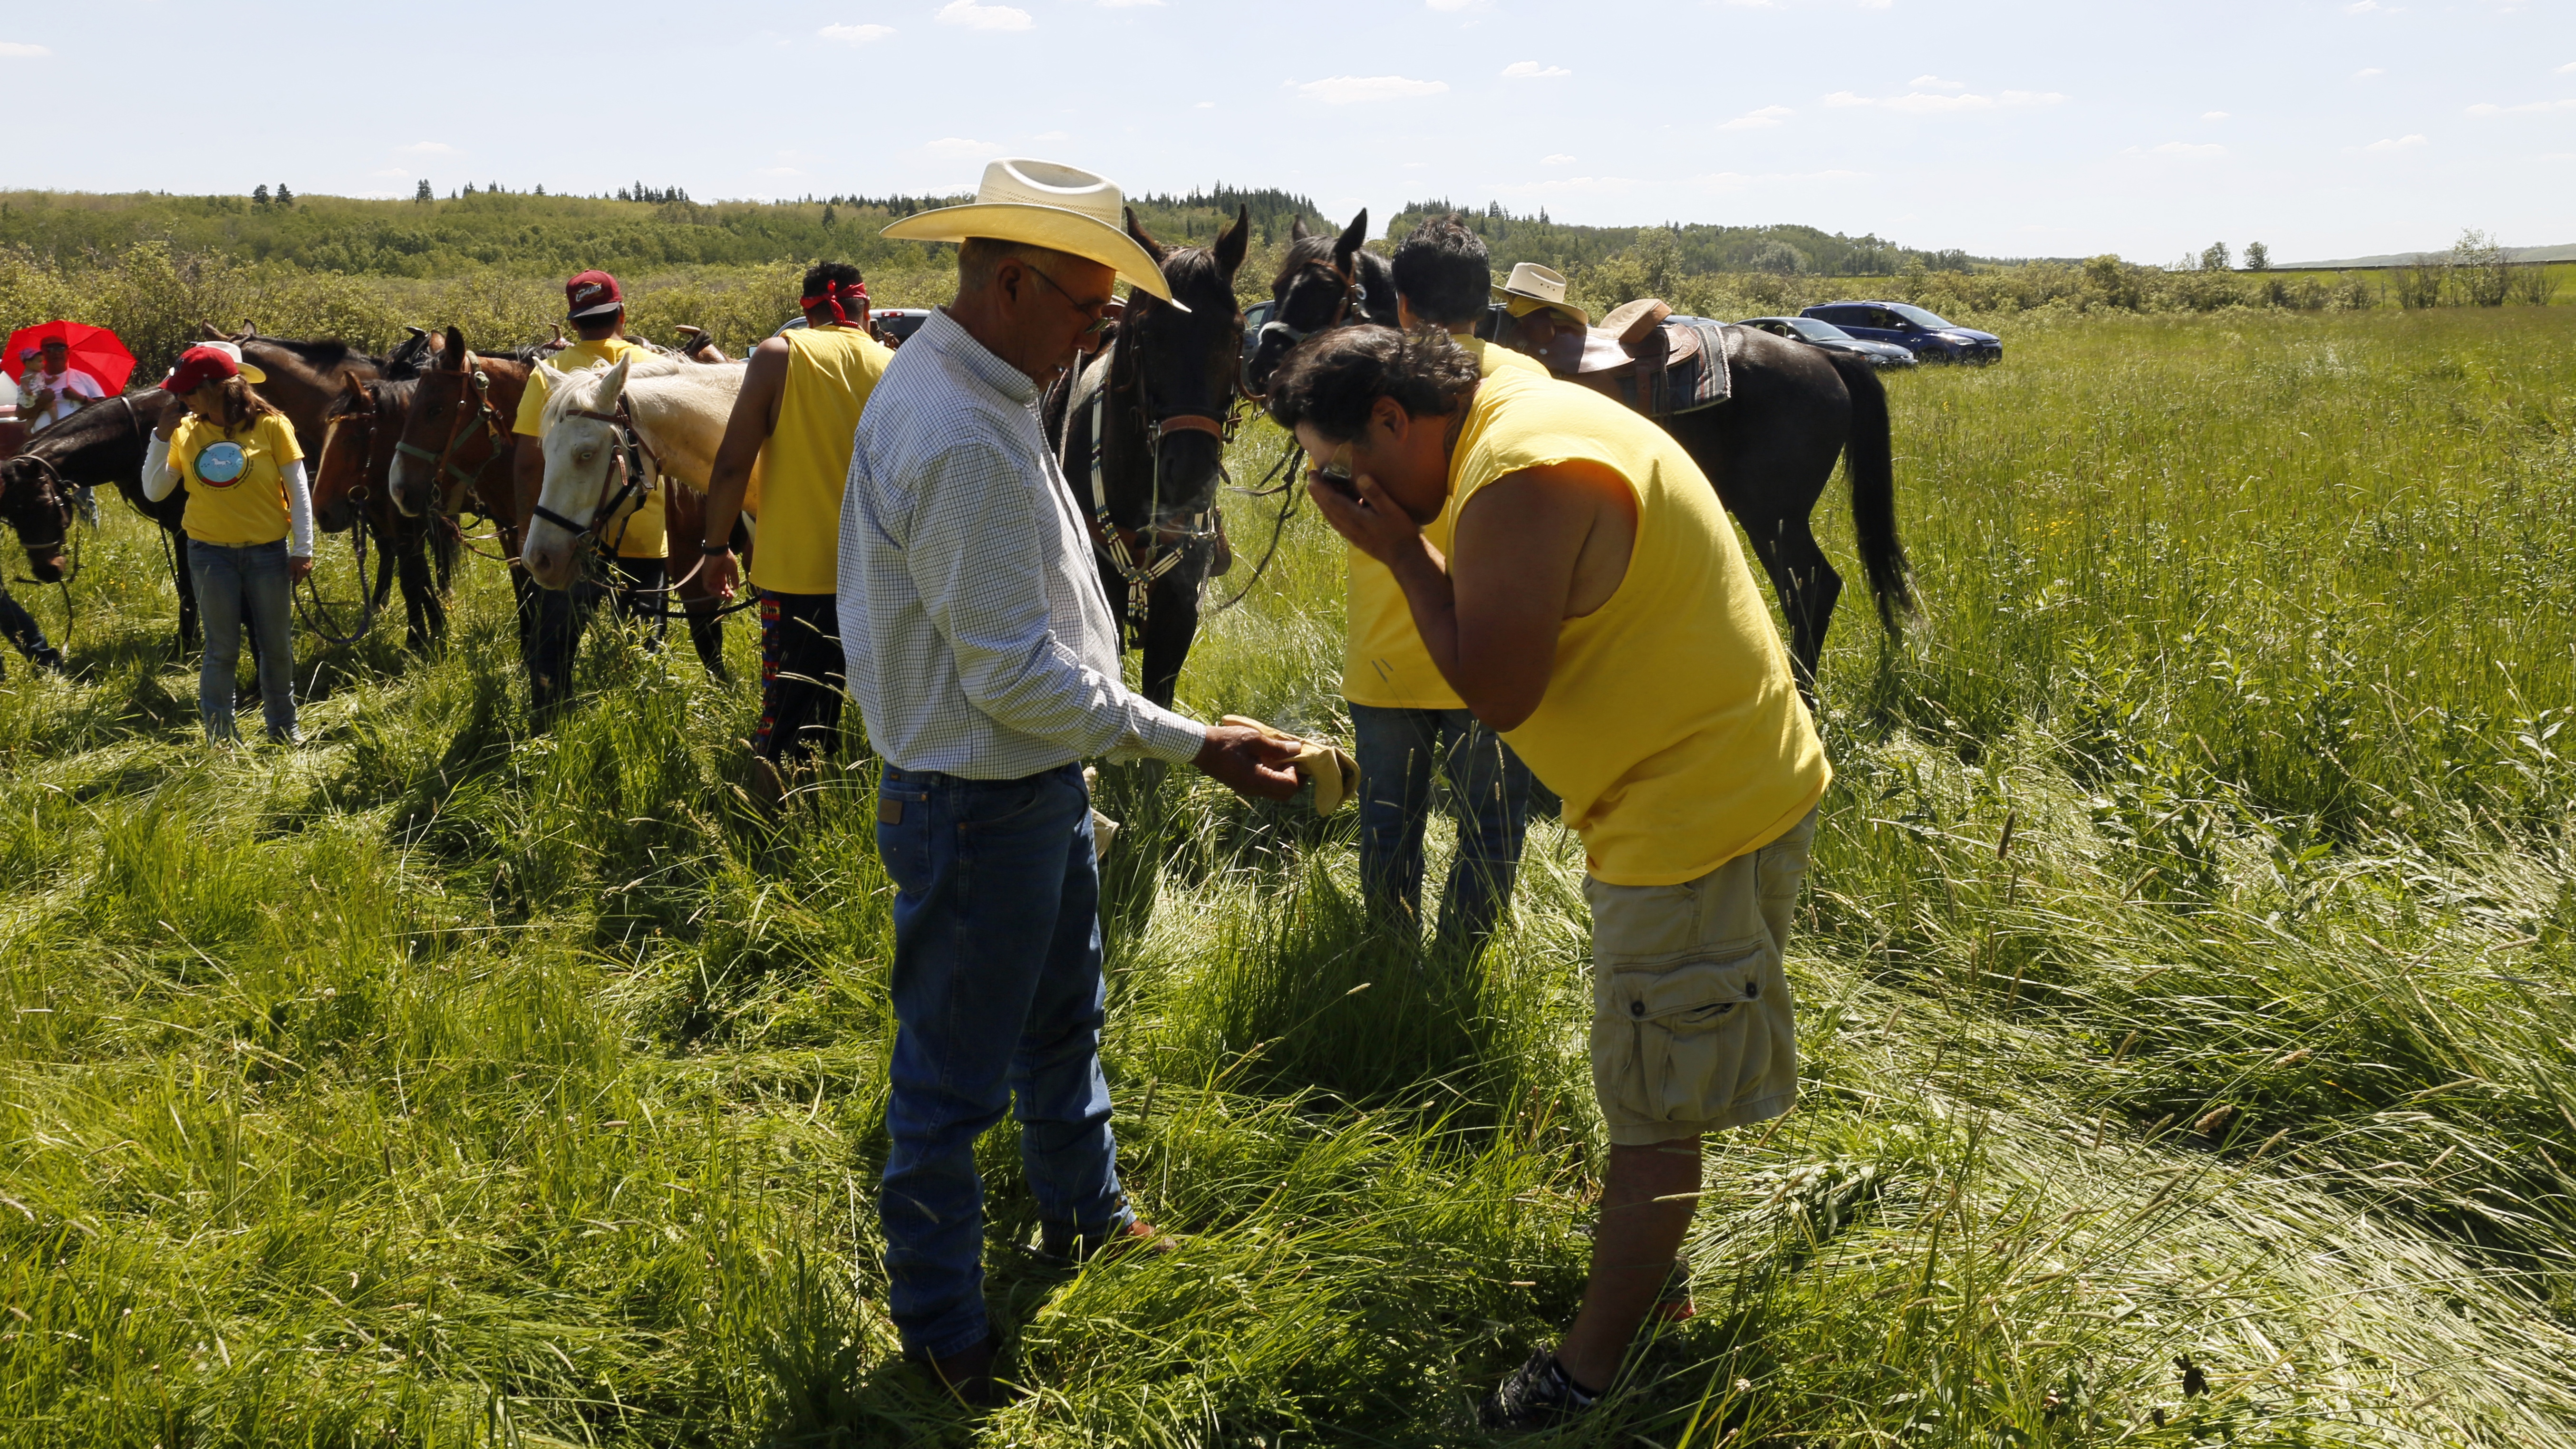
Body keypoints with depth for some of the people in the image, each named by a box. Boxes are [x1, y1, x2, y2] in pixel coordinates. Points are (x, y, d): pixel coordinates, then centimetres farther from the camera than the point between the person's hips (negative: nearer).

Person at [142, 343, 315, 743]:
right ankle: (220, 741, 13)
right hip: (211, 553, 1)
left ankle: (284, 732, 27)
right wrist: (161, 437, -7)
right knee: (222, 650, 3)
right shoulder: (186, 432, 1)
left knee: (277, 647, 9)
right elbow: (154, 491, 3)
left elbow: (298, 491, -5)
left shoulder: (270, 425, -8)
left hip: (267, 551, -1)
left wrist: (303, 549, -7)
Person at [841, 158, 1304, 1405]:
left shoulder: (954, 382, 6)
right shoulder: (962, 440, -28)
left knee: (1062, 1018, 27)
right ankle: (940, 1327, 24)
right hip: (978, 807, -11)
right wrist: (1195, 747, -23)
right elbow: (1014, 674, -28)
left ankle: (1085, 1218, 48)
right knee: (953, 1077, 6)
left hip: (1037, 786, 11)